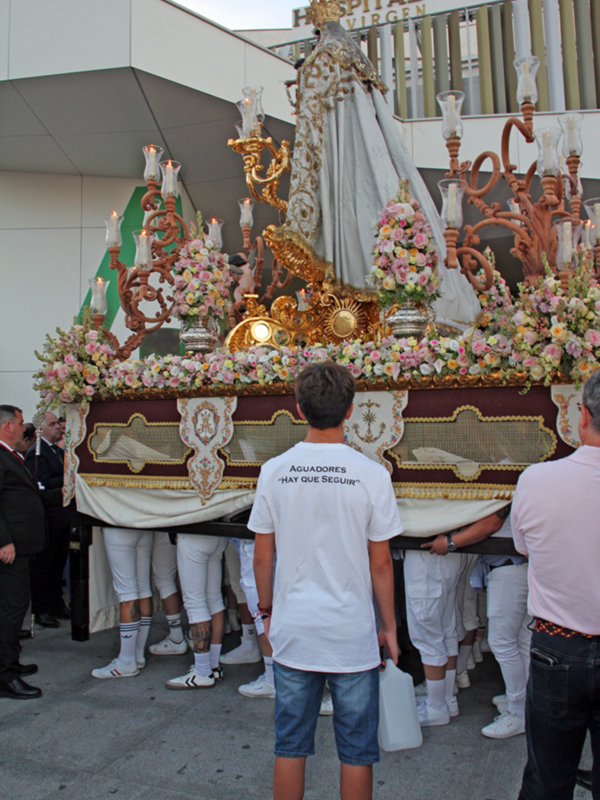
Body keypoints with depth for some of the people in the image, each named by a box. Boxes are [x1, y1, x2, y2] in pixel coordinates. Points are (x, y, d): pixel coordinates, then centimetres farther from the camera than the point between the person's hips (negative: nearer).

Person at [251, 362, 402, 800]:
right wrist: (390, 626, 6)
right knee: (357, 751, 15)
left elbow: (262, 556, 0)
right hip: (352, 633, -2)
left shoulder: (274, 471, -6)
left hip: (292, 630, 2)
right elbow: (381, 563, -7)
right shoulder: (371, 474, -12)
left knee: (290, 746, 17)